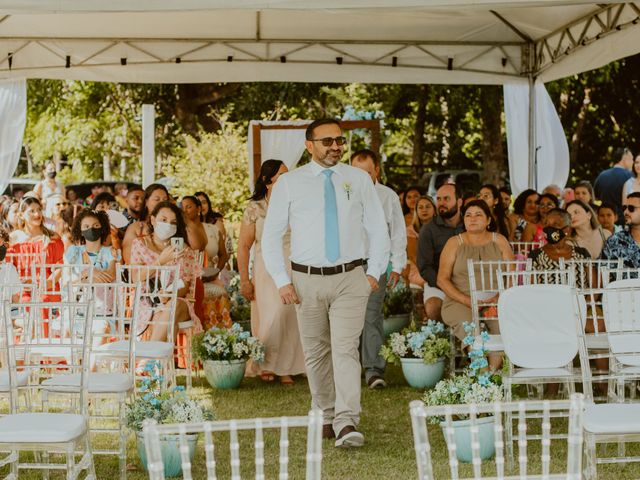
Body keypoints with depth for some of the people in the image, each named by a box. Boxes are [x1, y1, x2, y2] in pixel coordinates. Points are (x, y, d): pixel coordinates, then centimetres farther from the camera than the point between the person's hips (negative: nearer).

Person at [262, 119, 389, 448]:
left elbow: (378, 229, 11)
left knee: (346, 349, -12)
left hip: (351, 278, -1)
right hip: (307, 279, 1)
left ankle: (347, 424, -19)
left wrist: (374, 272, 1)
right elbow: (271, 235, 5)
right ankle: (325, 417, 24)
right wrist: (282, 281, -2)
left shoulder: (358, 180, 6)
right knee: (316, 352, 9)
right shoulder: (289, 183, 2)